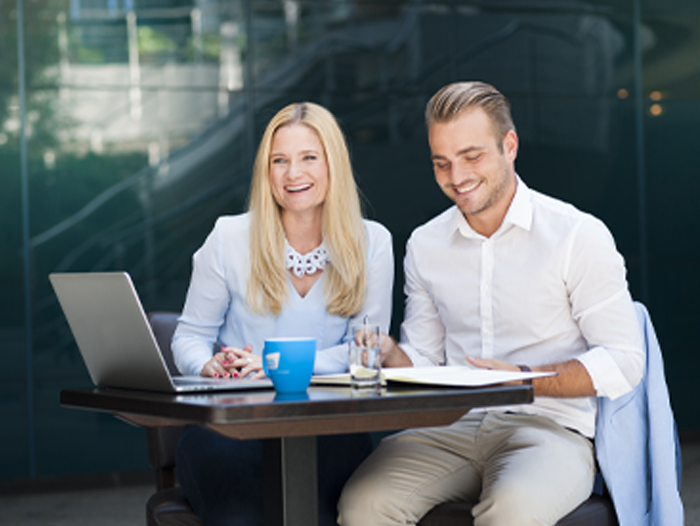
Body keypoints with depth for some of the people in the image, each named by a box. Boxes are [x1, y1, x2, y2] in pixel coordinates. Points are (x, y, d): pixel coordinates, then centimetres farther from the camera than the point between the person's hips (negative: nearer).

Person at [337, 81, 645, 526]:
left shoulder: (579, 235, -2)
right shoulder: (425, 245, 13)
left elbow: (622, 364, -4)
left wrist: (522, 378, -15)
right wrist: (390, 356, -4)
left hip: (550, 427, -4)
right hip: (453, 428, 4)